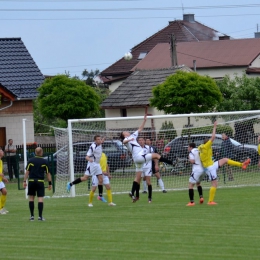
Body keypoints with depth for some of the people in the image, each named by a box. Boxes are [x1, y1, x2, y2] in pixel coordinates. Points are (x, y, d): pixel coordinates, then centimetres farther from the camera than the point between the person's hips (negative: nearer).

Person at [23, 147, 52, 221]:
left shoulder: (30, 161, 1)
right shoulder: (45, 162, 0)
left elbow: (27, 172, 0)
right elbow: (48, 173, 2)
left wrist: (24, 181, 3)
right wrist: (50, 183, 8)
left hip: (31, 181, 1)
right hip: (40, 181, -1)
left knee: (31, 198, 9)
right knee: (40, 198, -1)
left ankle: (32, 216, 8)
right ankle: (40, 216, -7)